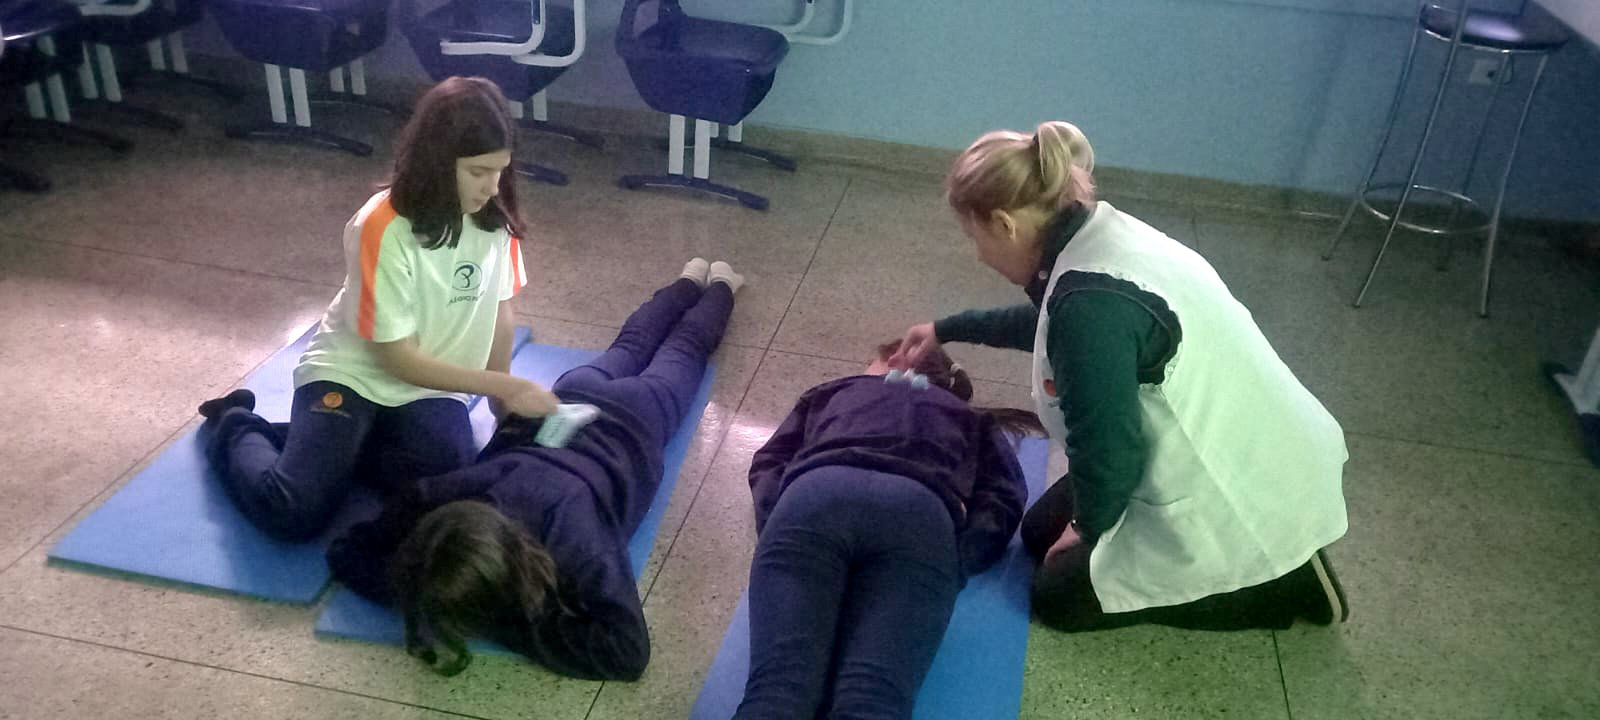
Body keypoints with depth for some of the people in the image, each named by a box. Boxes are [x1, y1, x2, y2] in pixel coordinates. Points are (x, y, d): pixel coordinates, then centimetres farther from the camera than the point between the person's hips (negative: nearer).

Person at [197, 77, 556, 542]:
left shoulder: (496, 217, -7)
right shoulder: (383, 229, -23)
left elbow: (499, 313, 7)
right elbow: (399, 359, -18)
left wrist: (503, 405, 6)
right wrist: (505, 386, -20)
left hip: (432, 387, 4)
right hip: (352, 374, -4)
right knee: (294, 512, -23)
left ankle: (343, 444, 3)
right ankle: (236, 429, 11)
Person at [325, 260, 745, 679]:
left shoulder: (575, 541, -52)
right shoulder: (435, 500, -40)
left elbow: (628, 650, -53)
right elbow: (347, 553, -25)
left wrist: (508, 624, -52)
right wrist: (418, 599, -42)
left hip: (622, 421, -3)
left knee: (683, 348, 31)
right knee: (631, 347, 36)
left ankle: (719, 284, 60)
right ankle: (690, 281, 63)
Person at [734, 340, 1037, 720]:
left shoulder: (835, 390, 42)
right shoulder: (974, 419, 41)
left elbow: (767, 462, 29)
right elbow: (1004, 499, 22)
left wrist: (779, 531, 15)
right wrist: (950, 560, 12)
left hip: (816, 496, 0)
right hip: (921, 511, 0)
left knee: (778, 686, -22)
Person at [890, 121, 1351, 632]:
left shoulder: (1093, 302, -33)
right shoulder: (1097, 234, -3)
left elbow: (1108, 452, -24)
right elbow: (1046, 320, 19)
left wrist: (1090, 528, -4)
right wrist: (948, 330, 26)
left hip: (1237, 502, -9)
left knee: (1060, 595, 8)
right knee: (1042, 533, 18)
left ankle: (1282, 583, 8)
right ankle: (1275, 557, 19)